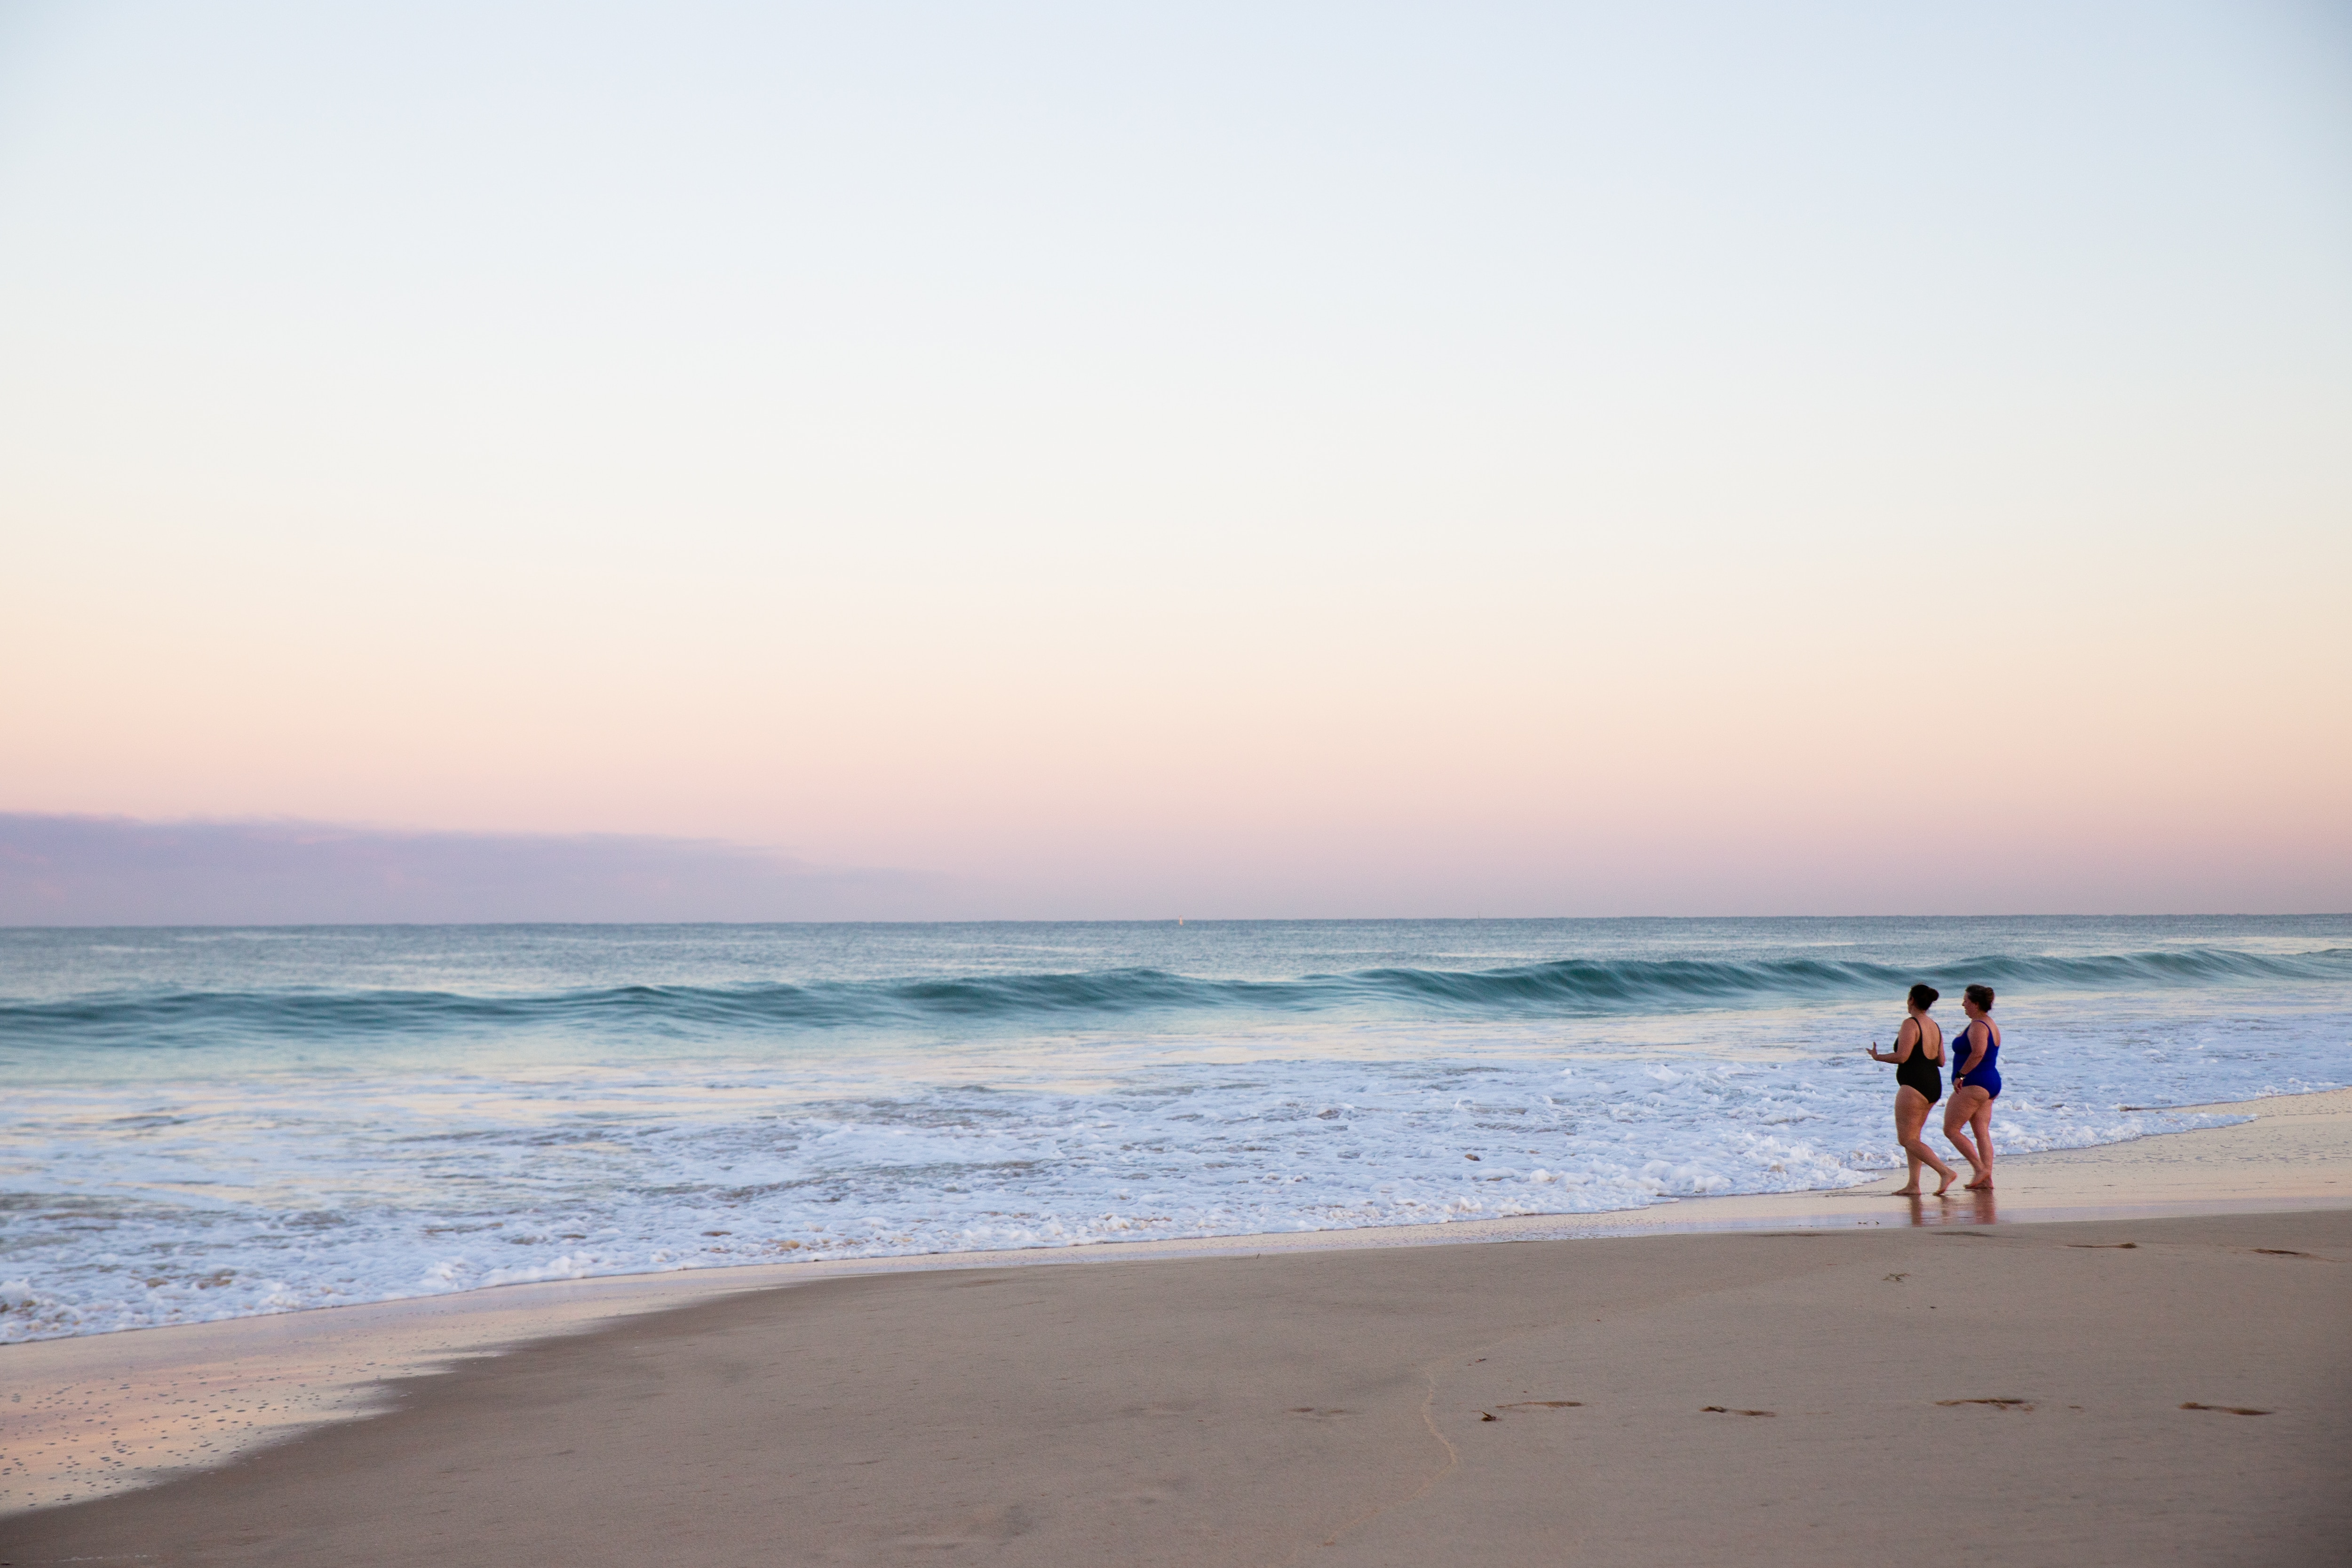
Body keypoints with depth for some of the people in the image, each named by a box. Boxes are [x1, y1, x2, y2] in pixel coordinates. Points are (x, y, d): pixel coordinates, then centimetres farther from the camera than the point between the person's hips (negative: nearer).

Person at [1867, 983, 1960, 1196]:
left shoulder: (1910, 1024, -12)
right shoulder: (1935, 1027, 13)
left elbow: (1902, 1057, -19)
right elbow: (1941, 1062, 15)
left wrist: (1878, 1057, -2)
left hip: (1914, 1086, -9)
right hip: (1934, 1086, 9)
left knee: (1907, 1138, -5)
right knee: (1913, 1136, 16)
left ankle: (1945, 1171, -17)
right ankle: (1913, 1185, 12)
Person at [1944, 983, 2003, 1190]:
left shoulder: (1978, 1026, -16)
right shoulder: (1991, 1025, 16)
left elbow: (1978, 1053, -32)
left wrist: (1960, 1075, -24)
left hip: (1974, 1085, -10)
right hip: (1991, 1083, 10)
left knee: (1951, 1129, -4)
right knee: (1982, 1133, 8)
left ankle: (1980, 1169, -9)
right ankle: (1987, 1180, 4)